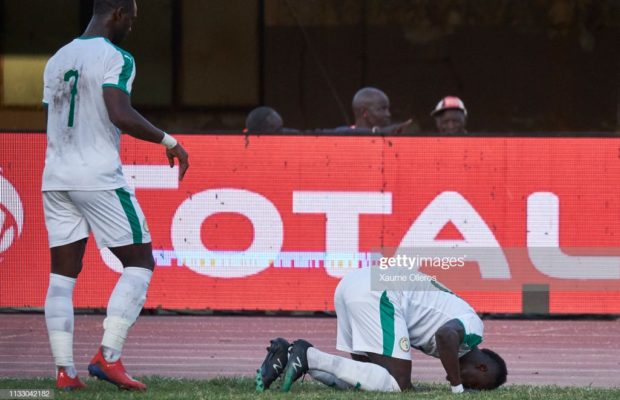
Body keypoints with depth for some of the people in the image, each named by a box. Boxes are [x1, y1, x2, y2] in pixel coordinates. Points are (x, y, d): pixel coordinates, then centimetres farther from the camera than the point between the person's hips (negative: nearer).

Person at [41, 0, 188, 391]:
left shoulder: (57, 60, 15)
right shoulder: (116, 58, -8)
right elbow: (120, 115, -21)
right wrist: (168, 141, -10)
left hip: (55, 179, 7)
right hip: (99, 179, -7)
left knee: (63, 274, 7)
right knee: (140, 263, 3)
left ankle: (65, 370, 0)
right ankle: (108, 357, -8)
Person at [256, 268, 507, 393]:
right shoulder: (473, 326, -1)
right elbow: (446, 335, -22)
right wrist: (458, 387, -12)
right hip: (378, 295, -10)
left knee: (360, 379, 15)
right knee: (396, 383, -10)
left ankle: (289, 354, 1)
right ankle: (310, 356, -16)